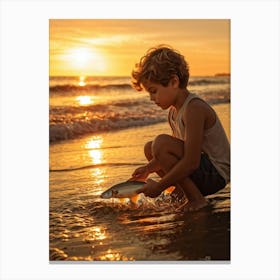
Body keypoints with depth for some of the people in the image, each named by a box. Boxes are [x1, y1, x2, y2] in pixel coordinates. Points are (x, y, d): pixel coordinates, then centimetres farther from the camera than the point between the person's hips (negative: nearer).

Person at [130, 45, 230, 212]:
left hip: (216, 174, -10)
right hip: (202, 169, 10)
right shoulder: (174, 112, 6)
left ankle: (197, 199, -15)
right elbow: (177, 152, 18)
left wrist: (159, 186, -21)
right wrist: (148, 169, 7)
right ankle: (182, 191, 6)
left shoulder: (194, 108, -23)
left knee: (161, 143, -26)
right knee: (149, 148, 14)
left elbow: (191, 162, -28)